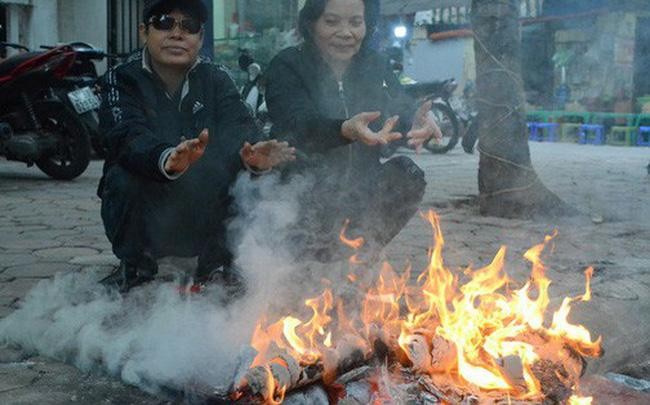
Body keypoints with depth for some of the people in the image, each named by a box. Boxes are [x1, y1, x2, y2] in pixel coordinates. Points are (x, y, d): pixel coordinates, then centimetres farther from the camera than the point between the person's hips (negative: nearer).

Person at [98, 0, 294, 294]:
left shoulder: (216, 79, 2)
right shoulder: (121, 80, -7)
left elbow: (239, 127, -15)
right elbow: (128, 138, -26)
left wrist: (250, 154, -41)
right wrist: (167, 159, -50)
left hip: (205, 217, 2)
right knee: (124, 180, -30)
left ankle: (216, 264, 0)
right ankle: (135, 266, -3)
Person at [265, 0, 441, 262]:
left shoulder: (375, 66, 5)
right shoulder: (287, 67, -10)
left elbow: (402, 113, -9)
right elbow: (301, 126, -27)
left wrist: (420, 122, -34)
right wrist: (348, 130, -49)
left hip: (360, 195, 5)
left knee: (407, 174, -17)